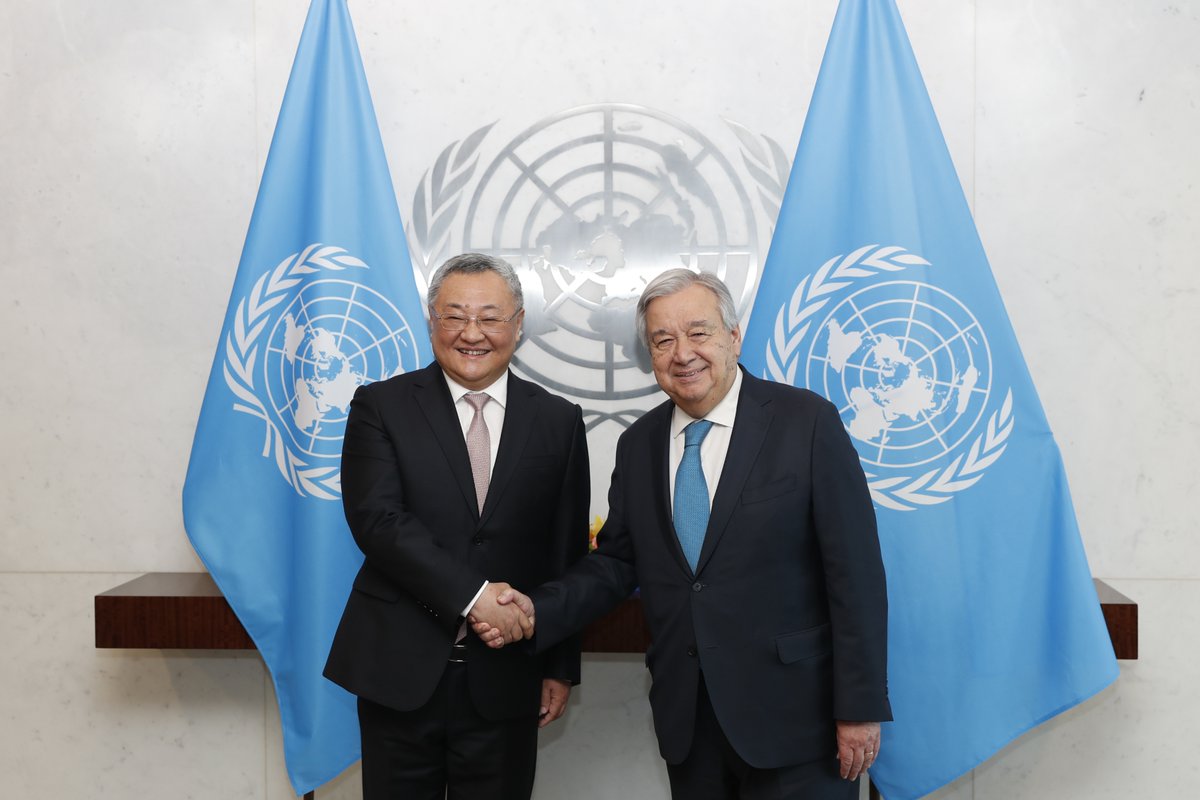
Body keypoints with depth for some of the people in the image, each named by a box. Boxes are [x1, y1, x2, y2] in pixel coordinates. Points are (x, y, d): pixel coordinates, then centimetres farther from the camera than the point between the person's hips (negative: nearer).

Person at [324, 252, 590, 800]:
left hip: (505, 679, 1)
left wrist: (561, 666, 7)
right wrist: (472, 593, -20)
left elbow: (567, 555, 6)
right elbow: (375, 517, -13)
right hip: (400, 673, -1)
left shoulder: (558, 421, 4)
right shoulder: (380, 406, -1)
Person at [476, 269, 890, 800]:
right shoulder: (638, 444, 6)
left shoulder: (806, 422, -9)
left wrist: (859, 707, -11)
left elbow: (855, 570, -10)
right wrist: (539, 611, -6)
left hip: (793, 716, -4)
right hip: (686, 719, 4)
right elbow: (617, 561, 10)